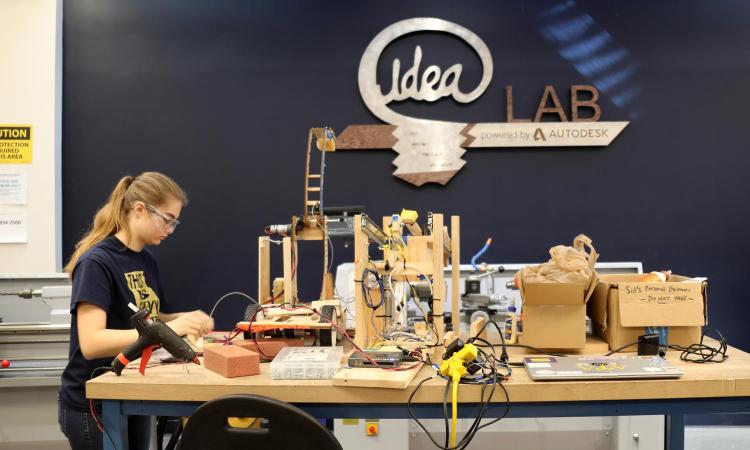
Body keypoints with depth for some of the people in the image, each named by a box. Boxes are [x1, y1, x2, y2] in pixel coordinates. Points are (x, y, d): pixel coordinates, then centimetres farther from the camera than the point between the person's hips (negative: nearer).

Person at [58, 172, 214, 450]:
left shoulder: (147, 260, 6)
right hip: (93, 406, -8)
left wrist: (185, 319, -5)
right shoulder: (97, 263, -18)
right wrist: (166, 329, -34)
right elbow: (91, 343, -27)